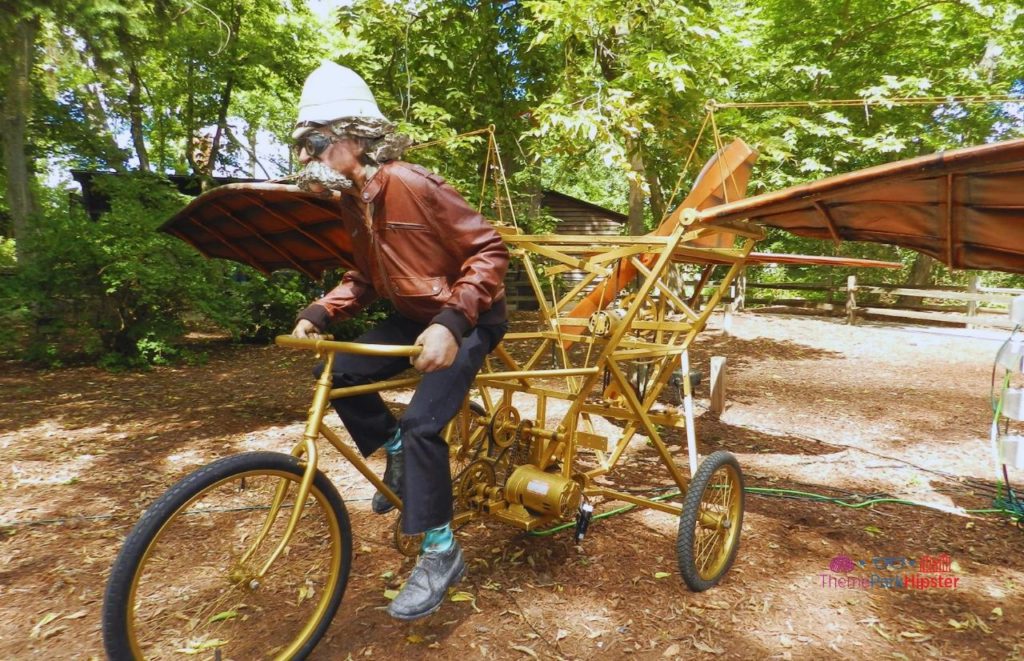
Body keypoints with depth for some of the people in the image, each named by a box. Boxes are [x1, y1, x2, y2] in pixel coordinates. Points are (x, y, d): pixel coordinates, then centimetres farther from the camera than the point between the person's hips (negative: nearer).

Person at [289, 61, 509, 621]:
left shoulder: (412, 185, -24)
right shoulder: (354, 202, 2)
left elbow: (489, 251, -26)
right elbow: (367, 275, 11)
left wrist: (451, 323, -38)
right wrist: (319, 312, -5)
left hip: (467, 319, -8)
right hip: (412, 315, 8)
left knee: (420, 424, -20)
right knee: (337, 374, -6)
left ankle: (441, 553, 0)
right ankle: (398, 455, 17)